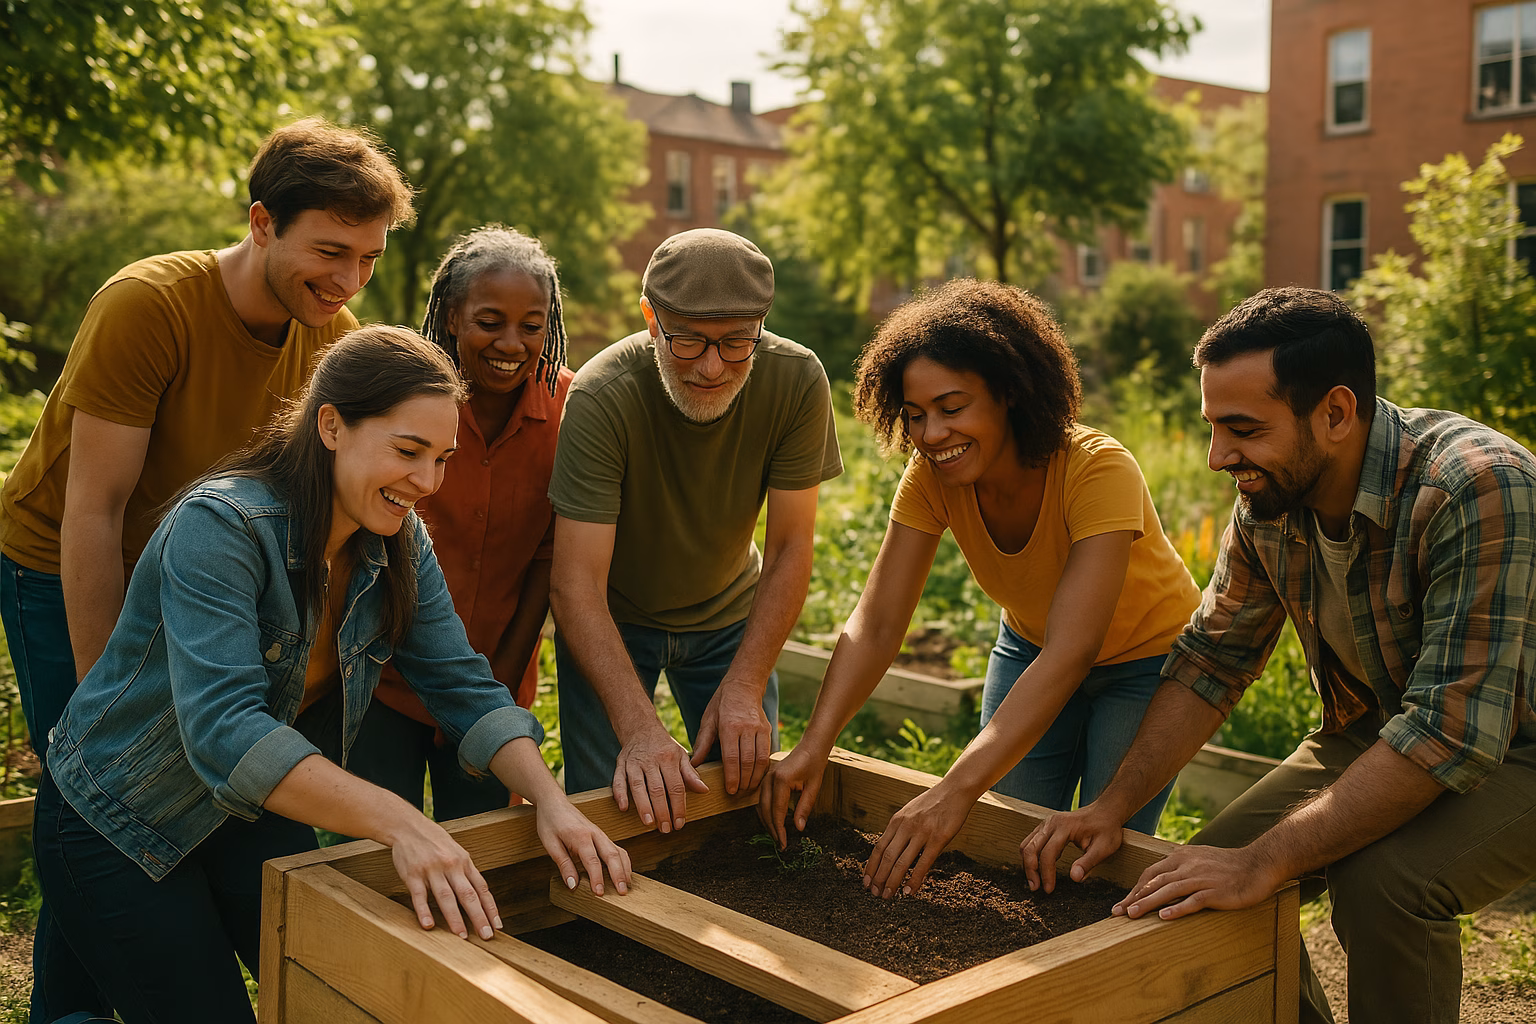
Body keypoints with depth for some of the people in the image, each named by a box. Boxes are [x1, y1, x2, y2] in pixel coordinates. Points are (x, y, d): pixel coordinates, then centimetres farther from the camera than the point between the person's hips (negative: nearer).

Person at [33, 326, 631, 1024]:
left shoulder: (399, 542, -9)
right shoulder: (219, 528, -30)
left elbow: (463, 685, -11)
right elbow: (223, 728, -40)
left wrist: (550, 800, -27)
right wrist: (399, 822, -50)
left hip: (257, 813, 6)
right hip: (119, 826, -6)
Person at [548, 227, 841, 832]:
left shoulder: (797, 381, -24)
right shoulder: (600, 398, -32)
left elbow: (789, 548, -17)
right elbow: (575, 582, -33)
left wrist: (745, 687, -25)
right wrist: (639, 728, -44)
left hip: (730, 615, 3)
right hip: (611, 619, -2)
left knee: (753, 794, 4)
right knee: (611, 807, -6)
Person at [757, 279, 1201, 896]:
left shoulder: (1099, 471, -36)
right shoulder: (932, 477, -22)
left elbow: (1071, 654, -44)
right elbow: (875, 626, -24)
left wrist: (958, 789, -53)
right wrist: (815, 743, -40)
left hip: (1145, 657, -3)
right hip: (1029, 648, 4)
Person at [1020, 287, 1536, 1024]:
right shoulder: (1270, 497, -10)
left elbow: (1453, 730, -36)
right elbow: (1211, 659, -2)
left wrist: (1264, 862, -36)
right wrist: (1112, 806, -13)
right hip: (1371, 738, 6)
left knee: (1380, 881, -32)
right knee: (1206, 881, -8)